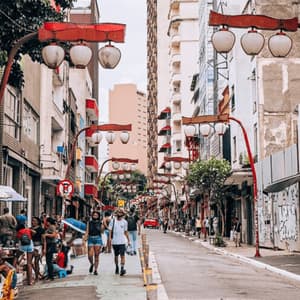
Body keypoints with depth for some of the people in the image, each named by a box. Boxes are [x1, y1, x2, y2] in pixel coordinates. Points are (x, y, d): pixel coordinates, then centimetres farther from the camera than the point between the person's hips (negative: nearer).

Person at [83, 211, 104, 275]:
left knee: (96, 256, -1)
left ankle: (96, 270, 8)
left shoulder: (100, 223, 6)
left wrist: (103, 225, -18)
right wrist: (85, 237, -11)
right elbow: (87, 231, 5)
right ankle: (92, 264, 24)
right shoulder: (89, 222, 8)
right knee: (90, 255, -7)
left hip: (98, 239, -1)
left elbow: (102, 231, -4)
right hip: (90, 239, 1)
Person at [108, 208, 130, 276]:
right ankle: (117, 267, 30)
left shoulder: (125, 222, 5)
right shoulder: (113, 221, 1)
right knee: (116, 255, 12)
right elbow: (110, 230, 0)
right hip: (115, 241, 0)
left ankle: (122, 269, -16)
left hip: (122, 241, 0)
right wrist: (110, 238, -14)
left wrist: (128, 240, 11)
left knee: (122, 255, -11)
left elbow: (126, 232, 12)